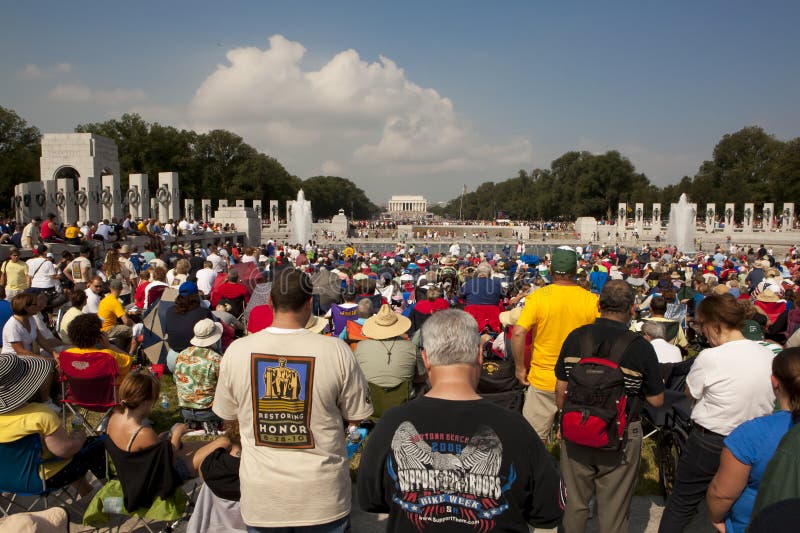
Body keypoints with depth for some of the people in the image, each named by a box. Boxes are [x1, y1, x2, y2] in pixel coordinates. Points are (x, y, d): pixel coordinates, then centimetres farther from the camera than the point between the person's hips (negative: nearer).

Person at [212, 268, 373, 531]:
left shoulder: (236, 350, -11)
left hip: (260, 499, 2)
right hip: (323, 499, -1)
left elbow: (227, 414, 4)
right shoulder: (336, 351, -18)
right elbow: (356, 417, -6)